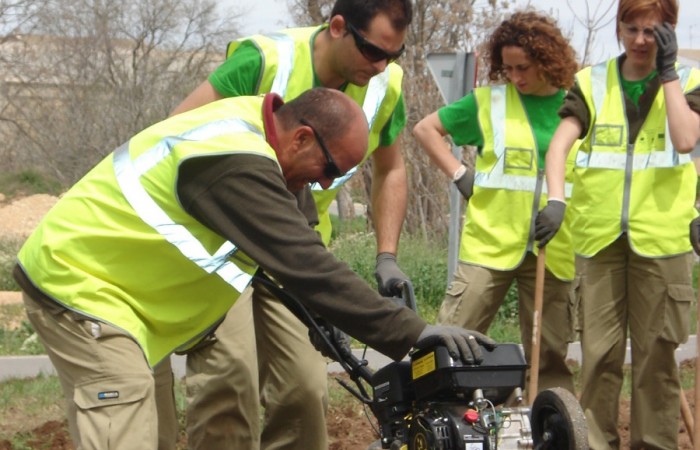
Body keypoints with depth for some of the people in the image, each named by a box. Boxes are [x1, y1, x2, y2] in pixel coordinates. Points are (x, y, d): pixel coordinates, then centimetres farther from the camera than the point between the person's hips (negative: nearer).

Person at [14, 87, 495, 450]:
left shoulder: (248, 122, 3)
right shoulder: (236, 164, -29)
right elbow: (309, 267, -32)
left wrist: (322, 325, 13)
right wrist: (411, 332, -31)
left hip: (102, 273, 11)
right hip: (81, 286, -11)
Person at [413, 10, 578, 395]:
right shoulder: (488, 101, 2)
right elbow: (426, 129, 10)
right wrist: (459, 174, 0)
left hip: (553, 250, 1)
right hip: (489, 245, -1)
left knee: (550, 355, 9)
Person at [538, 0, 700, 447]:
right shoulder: (592, 83, 9)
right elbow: (560, 142, -2)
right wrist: (556, 199, -18)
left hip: (662, 238, -1)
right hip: (600, 237, 1)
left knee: (657, 350, 3)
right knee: (600, 350, 2)